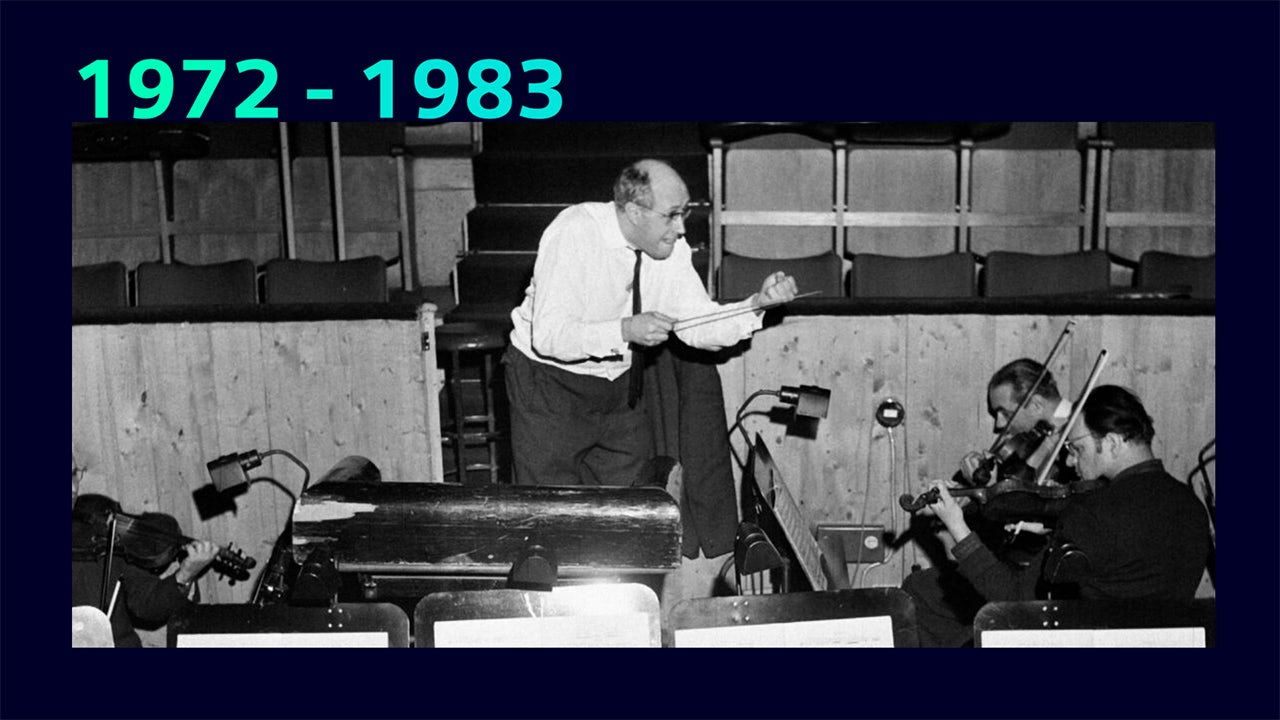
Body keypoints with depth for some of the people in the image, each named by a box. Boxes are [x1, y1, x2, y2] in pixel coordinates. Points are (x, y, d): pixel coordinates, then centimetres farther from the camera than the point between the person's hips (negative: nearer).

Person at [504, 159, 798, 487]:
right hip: (549, 384, -5)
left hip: (618, 386, 5)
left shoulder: (671, 247, -7)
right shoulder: (573, 233, -24)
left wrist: (758, 304, -21)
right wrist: (625, 330, -40)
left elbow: (699, 327, -6)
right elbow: (547, 336, -30)